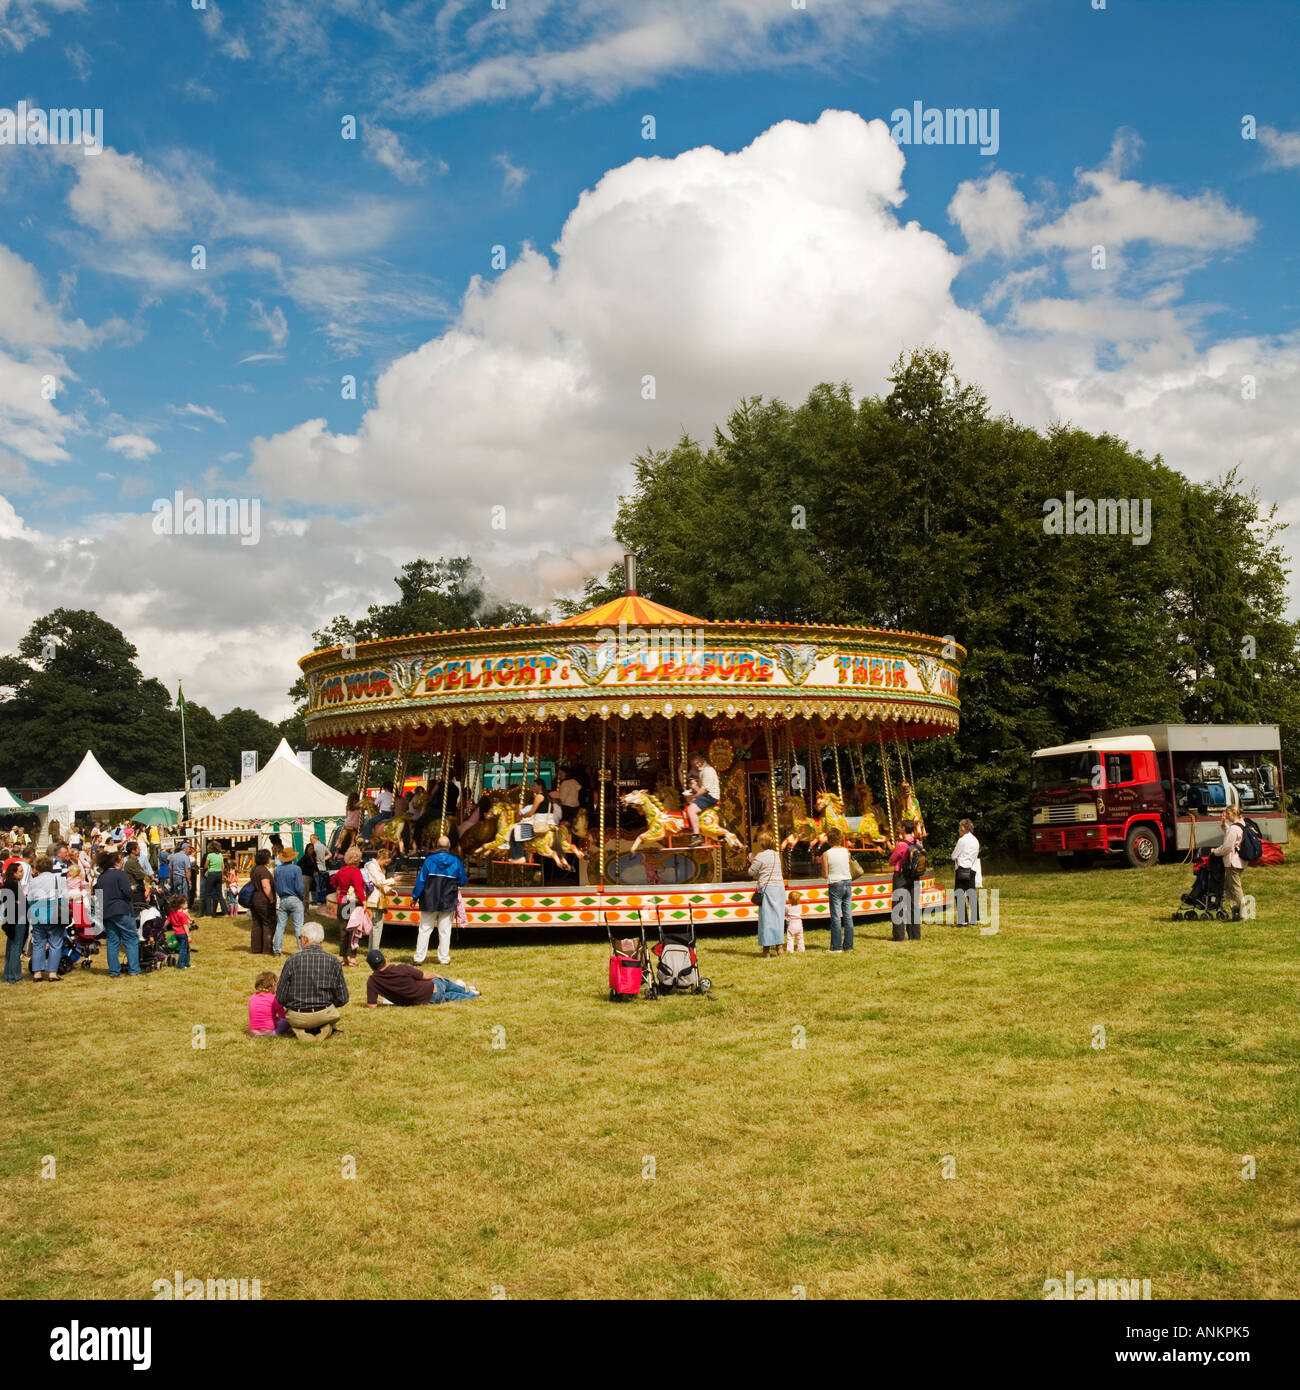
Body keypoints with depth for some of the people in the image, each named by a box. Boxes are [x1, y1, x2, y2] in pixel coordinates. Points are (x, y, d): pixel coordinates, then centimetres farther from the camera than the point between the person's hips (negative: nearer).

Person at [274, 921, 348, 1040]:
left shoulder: (292, 961, -9)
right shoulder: (333, 962, -7)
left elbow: (280, 998, -5)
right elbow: (342, 999, -2)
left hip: (296, 1017, 0)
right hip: (324, 1015, 1)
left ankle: (300, 1031, 6)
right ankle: (324, 1029, 7)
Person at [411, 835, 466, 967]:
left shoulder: (429, 860, -7)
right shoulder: (456, 862, -3)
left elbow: (420, 880, -6)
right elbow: (463, 881, 7)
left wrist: (415, 897, 1)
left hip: (429, 902, -1)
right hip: (448, 903, 1)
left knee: (424, 929, 5)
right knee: (445, 931, 7)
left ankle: (418, 957, 5)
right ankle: (443, 958, 10)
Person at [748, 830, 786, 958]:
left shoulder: (760, 856, -10)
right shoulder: (776, 855, 11)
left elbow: (751, 872, -3)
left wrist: (752, 862, 13)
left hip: (767, 888, -6)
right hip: (780, 887, 6)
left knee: (766, 917, -3)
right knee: (778, 916, 11)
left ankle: (767, 948, -4)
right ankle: (778, 946, 13)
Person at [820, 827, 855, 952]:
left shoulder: (826, 854, -9)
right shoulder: (846, 851, 2)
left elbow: (825, 875, -7)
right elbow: (851, 870, 11)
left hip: (835, 885, -4)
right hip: (848, 882, 4)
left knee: (836, 917, -2)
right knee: (848, 915, 8)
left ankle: (837, 947, -2)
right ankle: (848, 945, 12)